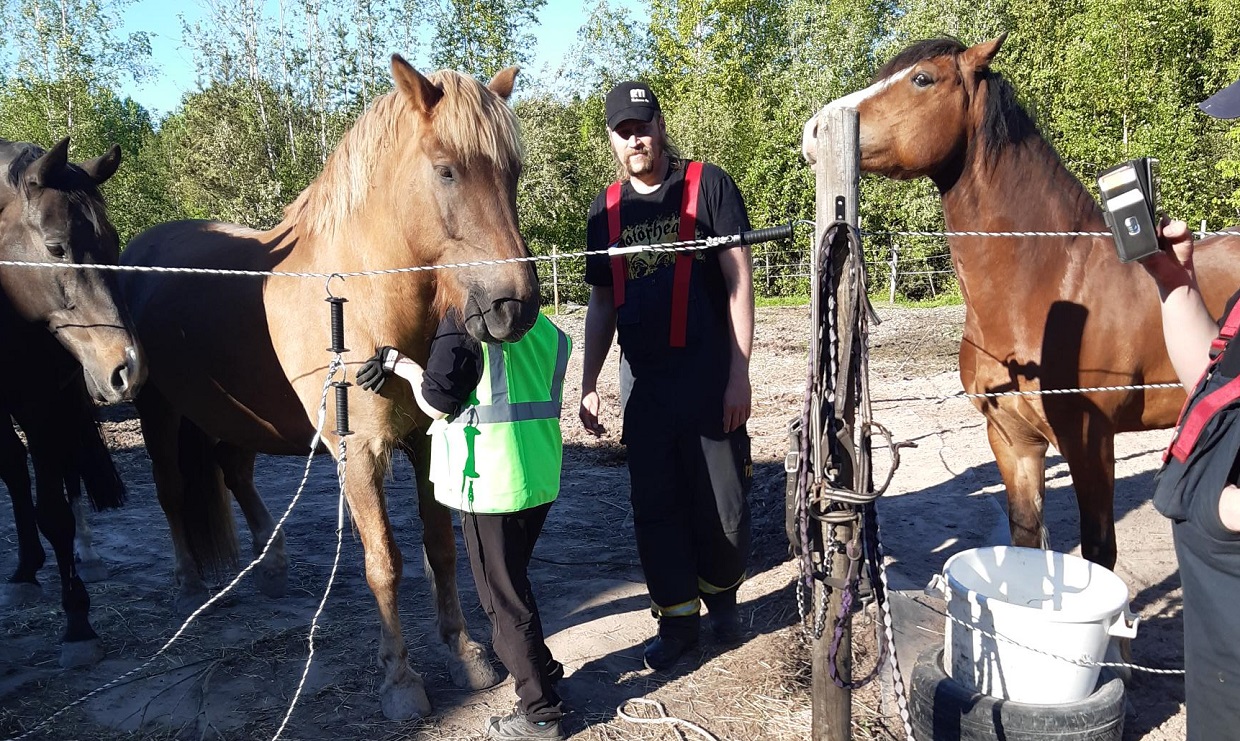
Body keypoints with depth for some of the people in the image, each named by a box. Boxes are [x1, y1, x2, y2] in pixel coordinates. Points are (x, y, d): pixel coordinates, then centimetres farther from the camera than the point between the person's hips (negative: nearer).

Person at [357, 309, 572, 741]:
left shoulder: (462, 320, -14)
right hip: (541, 480, 7)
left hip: (490, 485, -7)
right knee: (511, 583, 26)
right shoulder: (548, 330, 7)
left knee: (503, 596, 7)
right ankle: (540, 671, 40)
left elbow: (437, 404, -15)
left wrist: (404, 366, 5)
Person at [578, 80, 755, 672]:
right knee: (654, 507, 9)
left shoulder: (708, 186, -3)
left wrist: (739, 372, -12)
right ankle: (677, 618, 26)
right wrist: (588, 384, 9)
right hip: (642, 381, 4)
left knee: (721, 503, 6)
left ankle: (721, 592, 34)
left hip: (708, 375, -4)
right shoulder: (606, 208, 10)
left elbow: (739, 279, -7)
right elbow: (602, 301, 13)